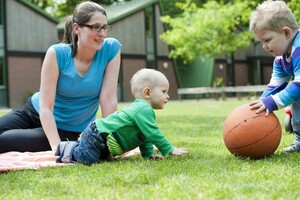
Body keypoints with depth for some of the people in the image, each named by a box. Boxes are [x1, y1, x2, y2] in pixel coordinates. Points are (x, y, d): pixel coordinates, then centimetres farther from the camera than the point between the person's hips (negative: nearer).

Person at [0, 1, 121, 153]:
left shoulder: (111, 48, -18)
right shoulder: (57, 54, -19)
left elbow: (109, 99, -16)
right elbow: (46, 107, -21)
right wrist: (57, 147, -34)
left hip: (65, 130, -1)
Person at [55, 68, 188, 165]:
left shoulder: (141, 108, 14)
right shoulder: (144, 110, -20)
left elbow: (145, 137, 20)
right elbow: (153, 134, -23)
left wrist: (148, 154, 9)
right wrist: (170, 150, -16)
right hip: (96, 136, -11)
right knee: (88, 159, -23)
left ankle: (72, 147, 26)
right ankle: (70, 149, 0)